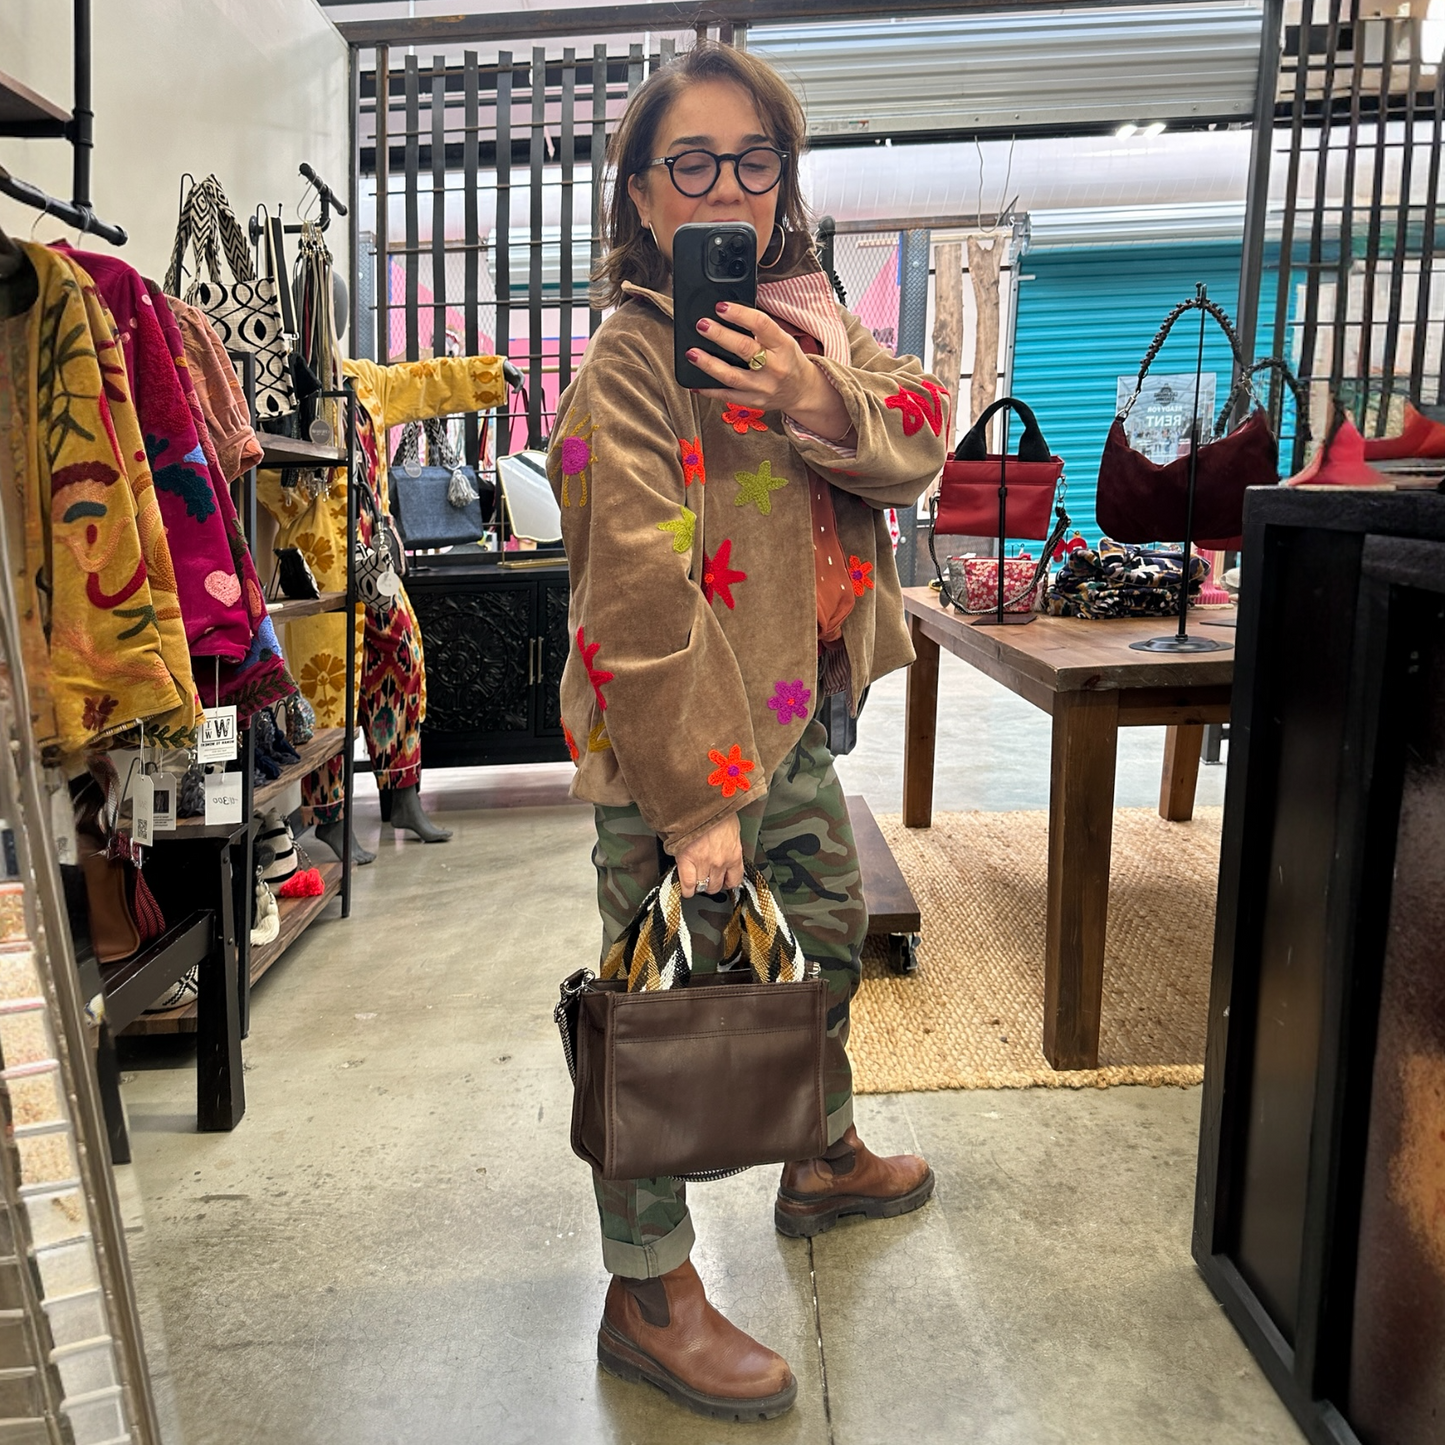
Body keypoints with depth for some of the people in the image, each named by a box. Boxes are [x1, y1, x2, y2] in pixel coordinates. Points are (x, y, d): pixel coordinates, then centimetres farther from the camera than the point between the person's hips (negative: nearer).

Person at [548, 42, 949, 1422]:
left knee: (828, 935, 23)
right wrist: (700, 801, -26)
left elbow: (923, 439, 0)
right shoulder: (630, 358, -16)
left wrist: (820, 400, -21)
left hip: (792, 716, 9)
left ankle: (823, 1160, 49)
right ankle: (646, 1298, 21)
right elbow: (642, 596, -23)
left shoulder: (802, 318, 9)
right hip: (674, 739, -9)